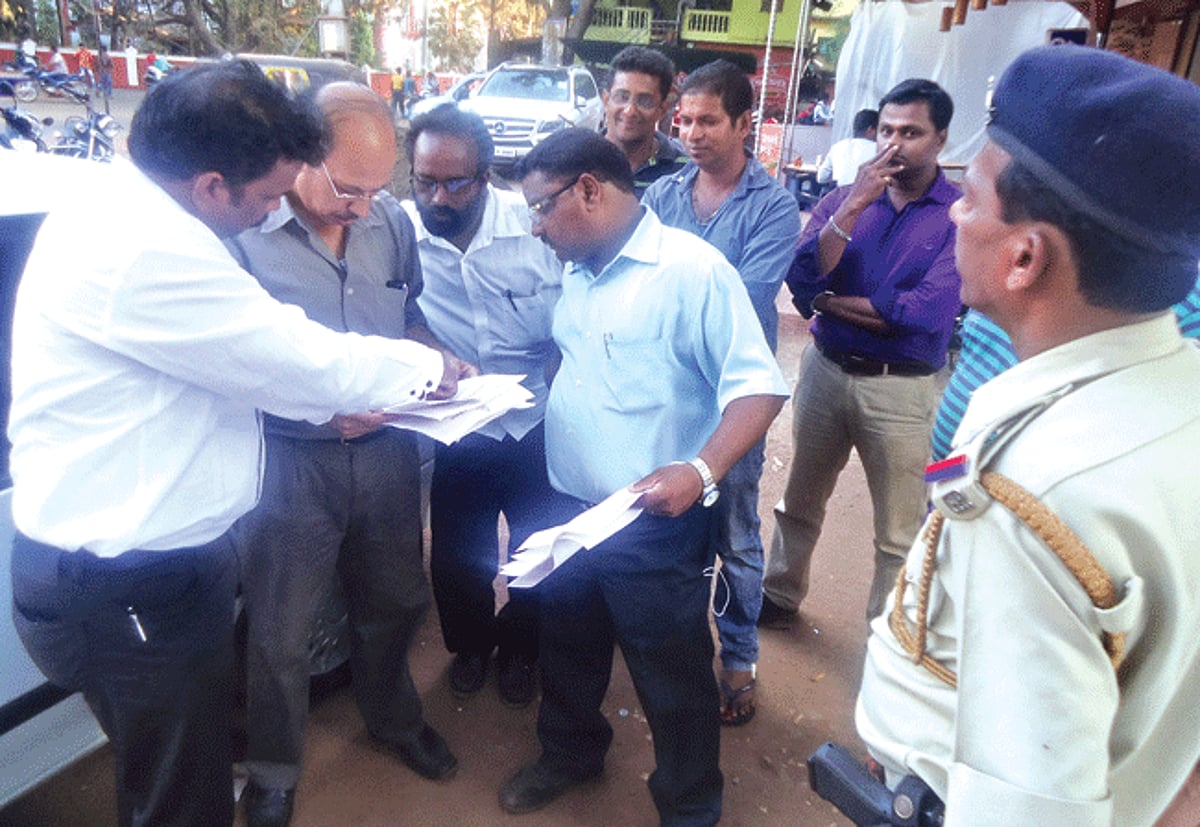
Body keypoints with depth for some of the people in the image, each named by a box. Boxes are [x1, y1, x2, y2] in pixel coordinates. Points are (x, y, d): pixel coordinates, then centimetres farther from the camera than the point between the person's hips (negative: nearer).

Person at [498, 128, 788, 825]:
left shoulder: (691, 268, -16)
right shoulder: (577, 275, 10)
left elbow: (758, 386, -20)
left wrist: (701, 471, -34)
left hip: (653, 527, -7)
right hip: (568, 513, 8)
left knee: (673, 677, 11)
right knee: (568, 651, 25)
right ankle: (570, 754, 53)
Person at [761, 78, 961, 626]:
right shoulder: (843, 199, 3)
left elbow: (926, 313, -19)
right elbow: (801, 281, -11)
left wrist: (833, 302, -10)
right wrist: (854, 205, -18)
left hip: (902, 388, -3)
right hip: (826, 370, 4)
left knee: (899, 535, 7)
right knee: (800, 501, 20)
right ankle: (779, 595, 42)